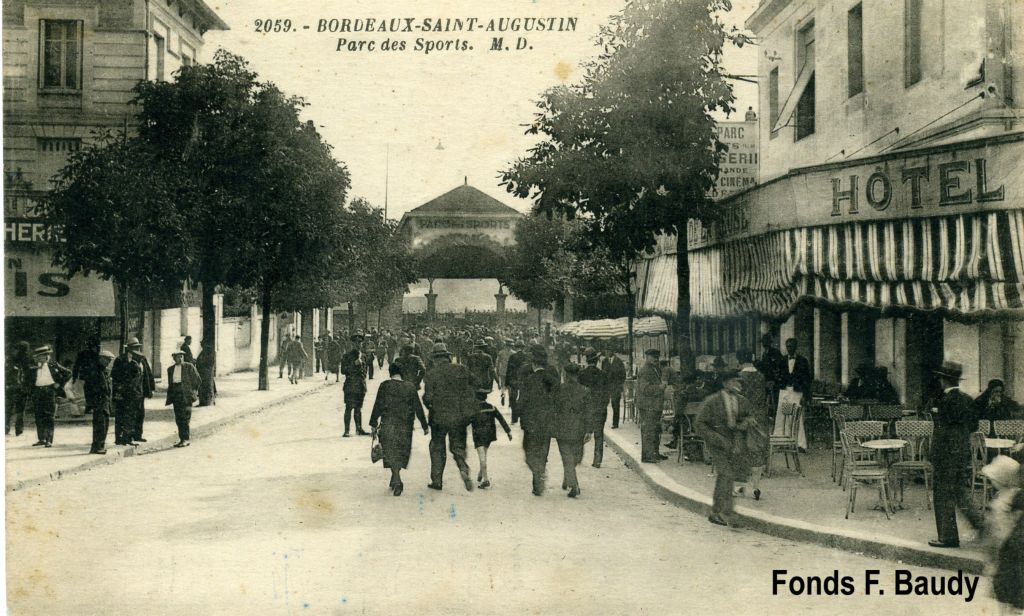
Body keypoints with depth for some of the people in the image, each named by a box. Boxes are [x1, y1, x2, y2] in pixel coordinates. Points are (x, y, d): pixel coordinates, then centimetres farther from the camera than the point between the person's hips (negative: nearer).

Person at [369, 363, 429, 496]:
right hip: (405, 427, 2)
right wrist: (425, 425, 12)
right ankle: (395, 480, 25)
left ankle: (397, 481, -17)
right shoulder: (410, 387, 3)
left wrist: (373, 422, 5)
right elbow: (418, 408, 5)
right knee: (401, 453, 15)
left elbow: (378, 405, -4)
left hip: (388, 424, -2)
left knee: (391, 453, -1)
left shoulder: (385, 386, -4)